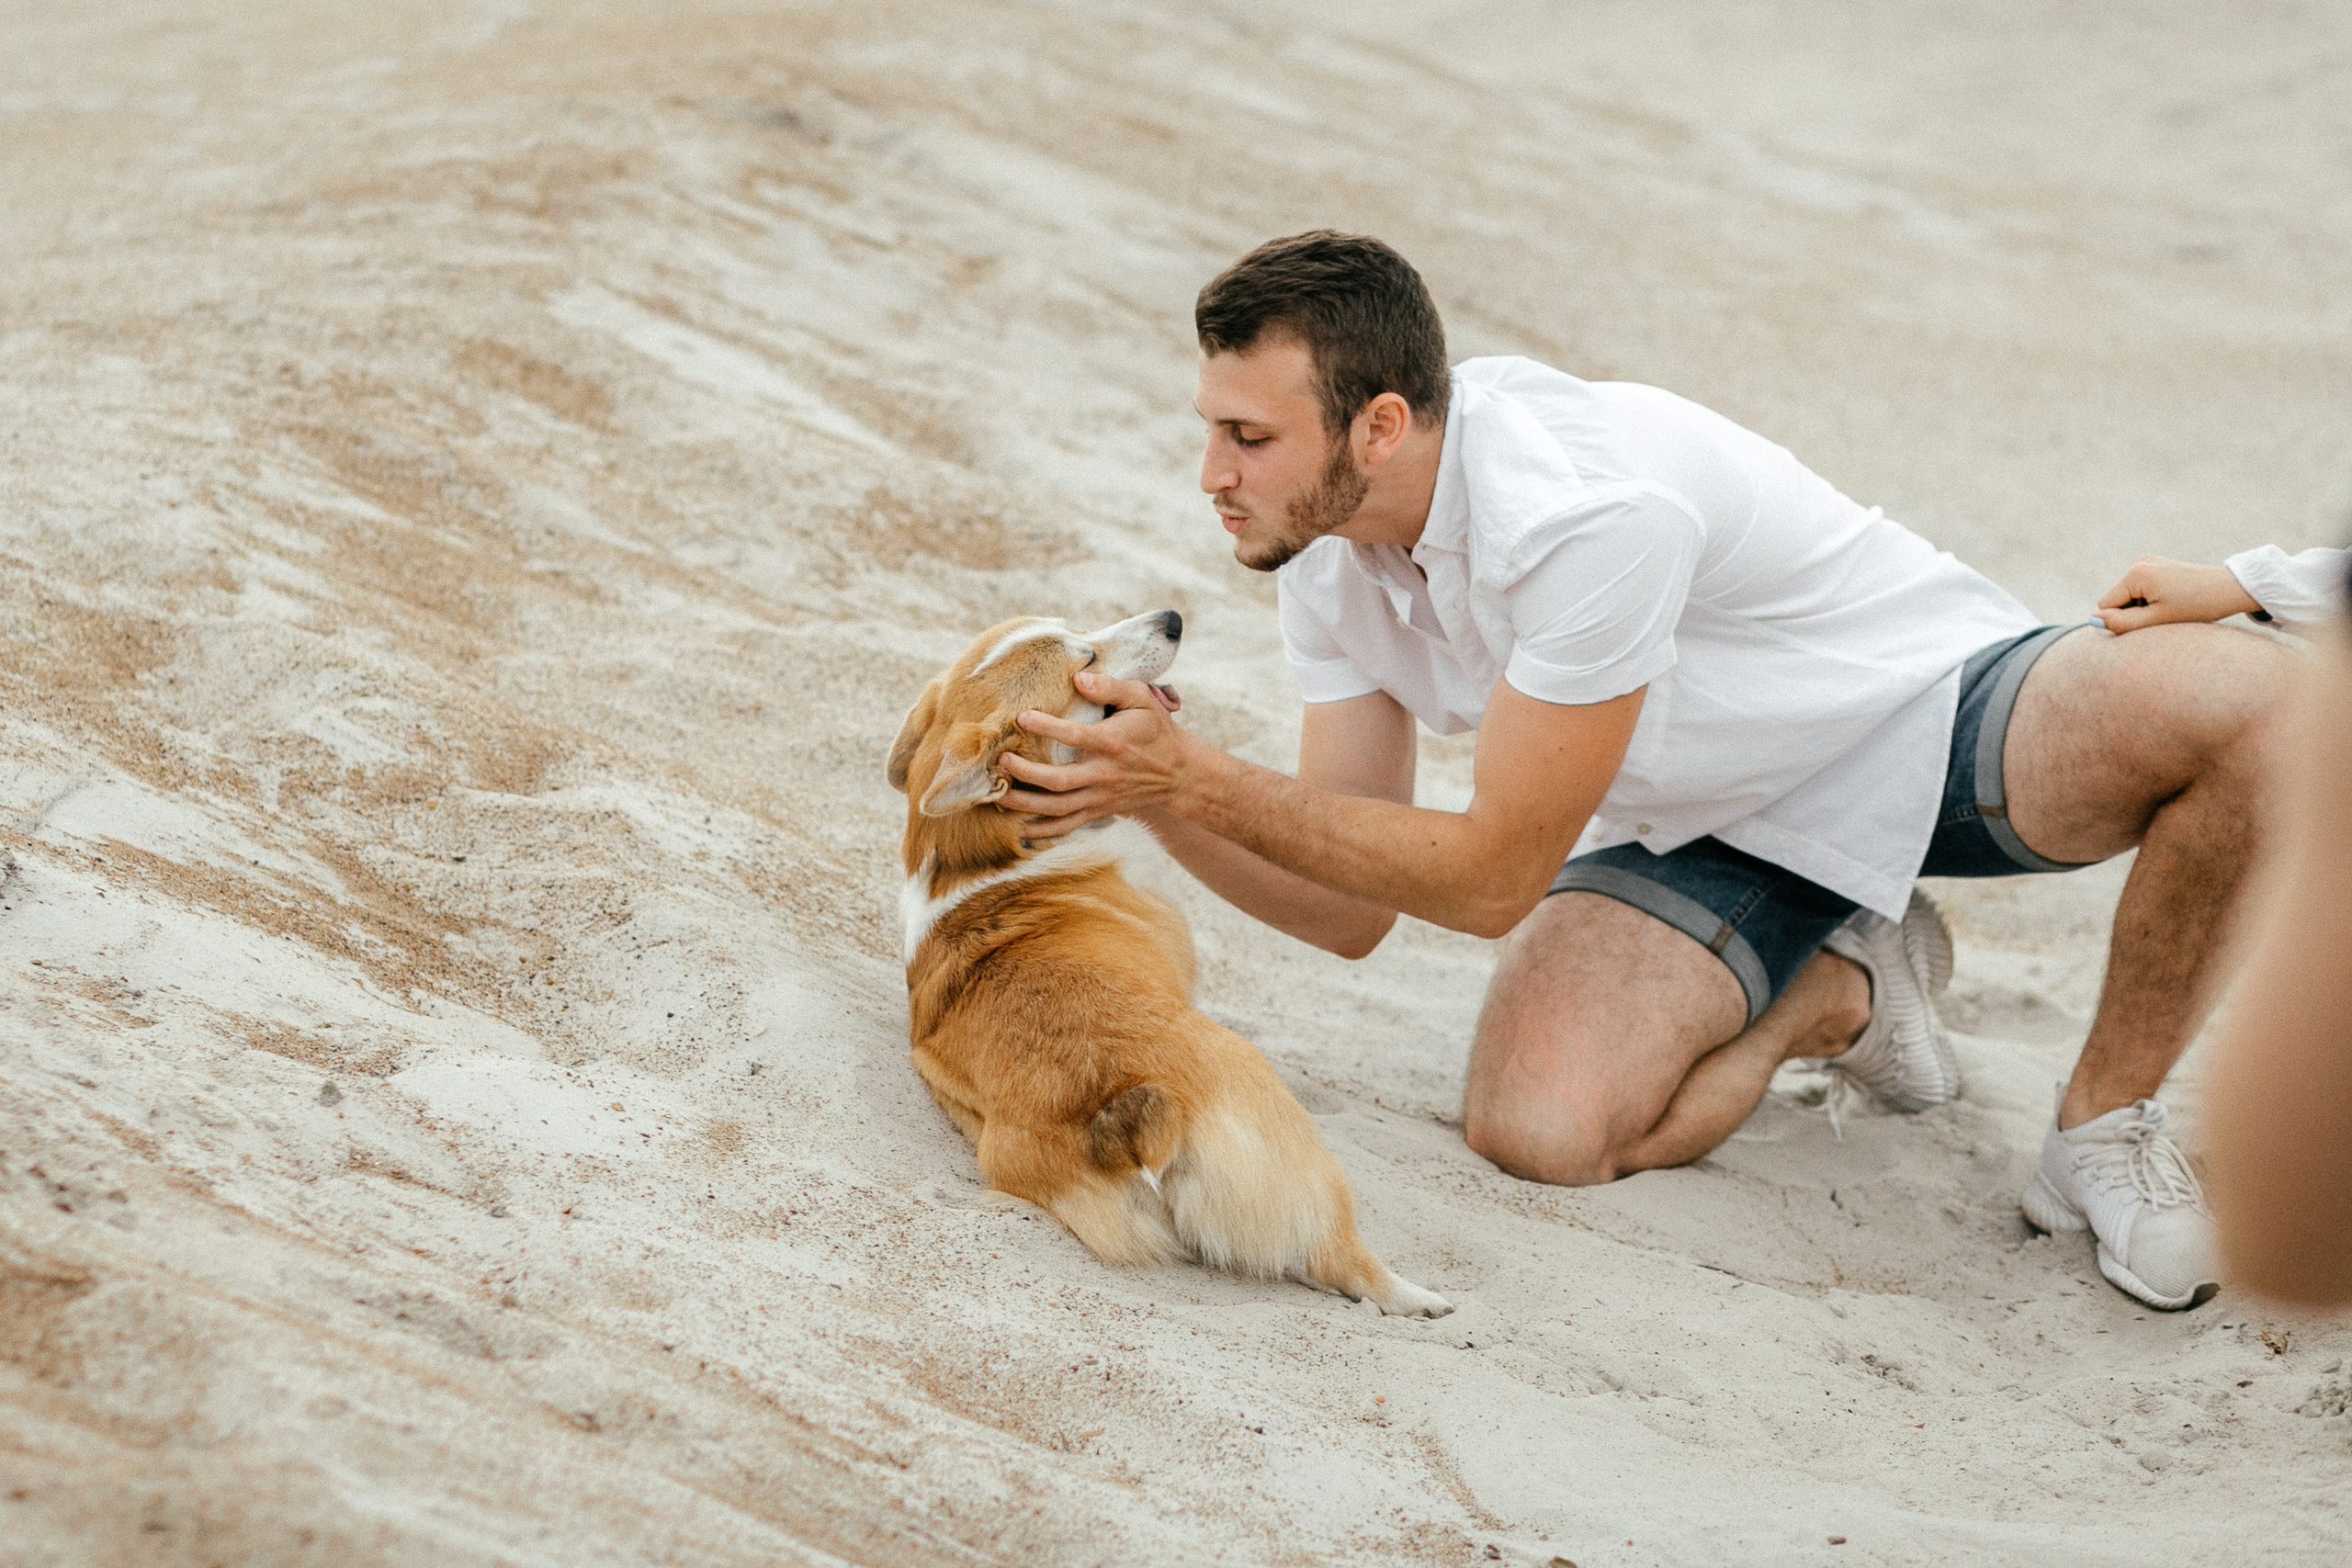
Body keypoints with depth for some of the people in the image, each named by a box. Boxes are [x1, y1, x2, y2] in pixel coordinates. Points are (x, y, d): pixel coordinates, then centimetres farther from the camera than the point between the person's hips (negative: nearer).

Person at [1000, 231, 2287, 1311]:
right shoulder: (1325, 549, -11)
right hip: (1704, 827, 5)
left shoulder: (1586, 512, -35)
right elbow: (1351, 912, -7)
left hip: (1930, 712, -5)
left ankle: (2102, 1122, -12)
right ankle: (1833, 994, 8)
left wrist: (1200, 777, -31)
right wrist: (1153, 793, -23)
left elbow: (1494, 878, -27)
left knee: (2238, 699, -36)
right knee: (1534, 1128, -24)